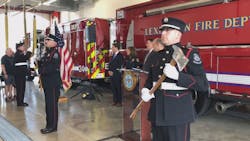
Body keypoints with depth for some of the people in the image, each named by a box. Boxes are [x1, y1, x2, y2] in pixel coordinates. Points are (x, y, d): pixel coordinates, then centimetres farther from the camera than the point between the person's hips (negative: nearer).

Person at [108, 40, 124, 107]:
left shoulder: (120, 55, -11)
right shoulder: (113, 55, 14)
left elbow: (120, 66, -15)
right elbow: (110, 63, 17)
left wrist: (113, 71, -14)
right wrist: (109, 70, 2)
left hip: (117, 74, -8)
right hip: (112, 74, 8)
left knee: (118, 88, -1)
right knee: (113, 87, 11)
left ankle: (119, 102, 8)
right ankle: (115, 100, 21)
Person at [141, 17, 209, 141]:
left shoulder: (189, 54, -8)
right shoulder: (157, 55, 11)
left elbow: (203, 84, -14)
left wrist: (177, 75, -26)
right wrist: (145, 90, -2)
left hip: (178, 114, -5)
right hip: (157, 112, 6)